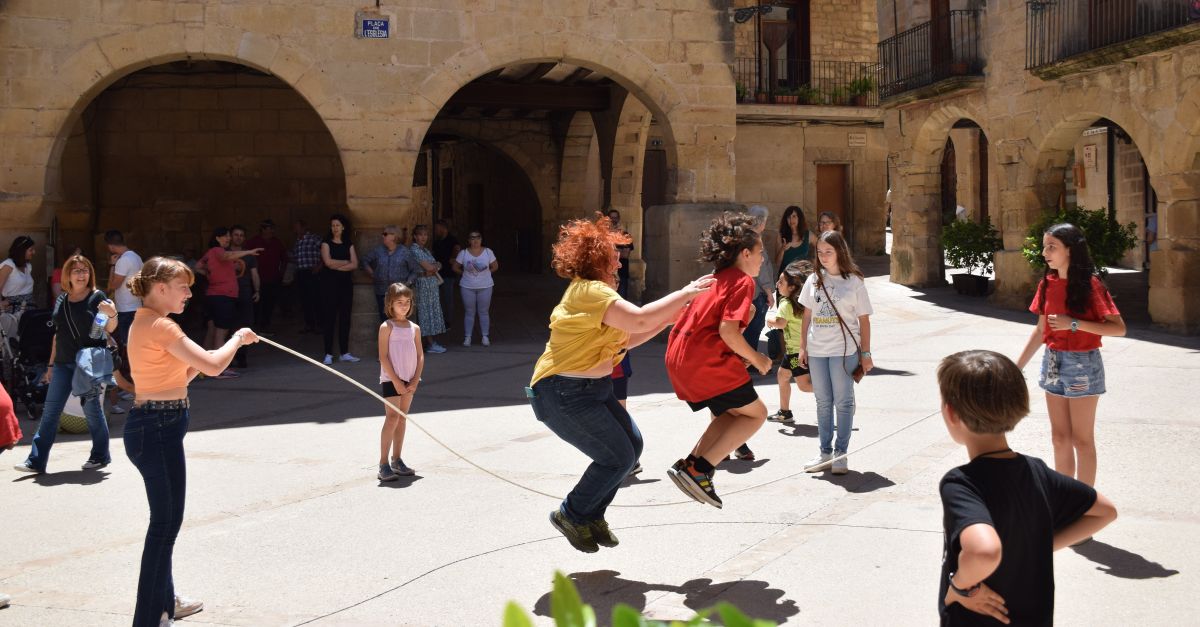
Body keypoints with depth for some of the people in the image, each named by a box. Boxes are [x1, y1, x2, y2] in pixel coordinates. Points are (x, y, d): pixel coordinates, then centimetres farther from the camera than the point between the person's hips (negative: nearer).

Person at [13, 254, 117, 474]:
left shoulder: (97, 297, -3)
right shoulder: (61, 301, 11)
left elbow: (109, 329, -5)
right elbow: (58, 335, 16)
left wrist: (112, 314, -26)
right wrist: (51, 365, 17)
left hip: (89, 362, -5)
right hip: (63, 363, 5)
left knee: (91, 408, 3)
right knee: (50, 411, 2)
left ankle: (100, 456, 18)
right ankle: (36, 461, 5)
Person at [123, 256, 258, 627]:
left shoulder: (146, 324, 14)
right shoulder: (160, 326, -17)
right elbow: (213, 366, -21)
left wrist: (201, 359, 8)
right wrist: (237, 338, -4)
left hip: (154, 426, 10)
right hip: (159, 428, -10)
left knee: (165, 519, 20)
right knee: (165, 523, -4)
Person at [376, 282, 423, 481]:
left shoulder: (414, 328, 9)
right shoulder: (387, 327, -6)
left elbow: (420, 356, 8)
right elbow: (383, 357, -11)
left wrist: (415, 381, -4)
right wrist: (396, 381, -15)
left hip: (409, 381, 6)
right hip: (391, 379, -6)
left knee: (402, 419, 11)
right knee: (392, 418, -11)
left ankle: (396, 460, 21)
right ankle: (383, 464, -9)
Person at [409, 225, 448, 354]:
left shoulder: (425, 250, 18)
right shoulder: (414, 249, -11)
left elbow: (437, 266, 11)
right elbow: (428, 267, -17)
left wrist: (433, 268, -10)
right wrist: (435, 265, 3)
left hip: (432, 284, 9)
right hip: (422, 284, -9)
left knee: (433, 312, 8)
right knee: (425, 312, -6)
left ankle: (433, 342, 11)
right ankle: (431, 344, -5)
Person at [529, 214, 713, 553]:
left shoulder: (589, 291, 15)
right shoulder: (590, 291, -19)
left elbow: (627, 339, 17)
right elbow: (639, 320, -31)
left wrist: (669, 318, 10)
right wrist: (685, 294, -22)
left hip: (591, 389, 10)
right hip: (564, 395, -10)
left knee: (632, 444, 7)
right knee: (618, 458, -8)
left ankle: (592, 515, 20)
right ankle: (571, 515, 11)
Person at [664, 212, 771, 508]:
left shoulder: (717, 279, 22)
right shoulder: (744, 282, -6)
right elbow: (728, 329, -18)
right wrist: (755, 358, -4)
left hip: (678, 357, 9)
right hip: (707, 361, -9)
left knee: (733, 413, 20)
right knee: (756, 413, 5)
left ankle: (689, 464, 5)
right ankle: (698, 470, -7)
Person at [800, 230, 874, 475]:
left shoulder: (854, 281, -3)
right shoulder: (814, 280, 6)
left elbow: (864, 319, -1)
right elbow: (807, 315, 11)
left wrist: (865, 354, -3)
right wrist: (803, 347, 7)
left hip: (844, 350, -4)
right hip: (817, 351, 4)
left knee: (843, 402, 1)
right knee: (823, 402, 10)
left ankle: (841, 454, 10)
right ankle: (825, 453, 17)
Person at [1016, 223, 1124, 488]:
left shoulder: (1090, 284, -13)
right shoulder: (1048, 284, 4)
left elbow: (1118, 328, -17)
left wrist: (1073, 324, -24)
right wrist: (1016, 367, 10)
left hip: (1082, 365, -6)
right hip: (1052, 364, 6)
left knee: (1081, 440, 2)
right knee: (1059, 438, 12)